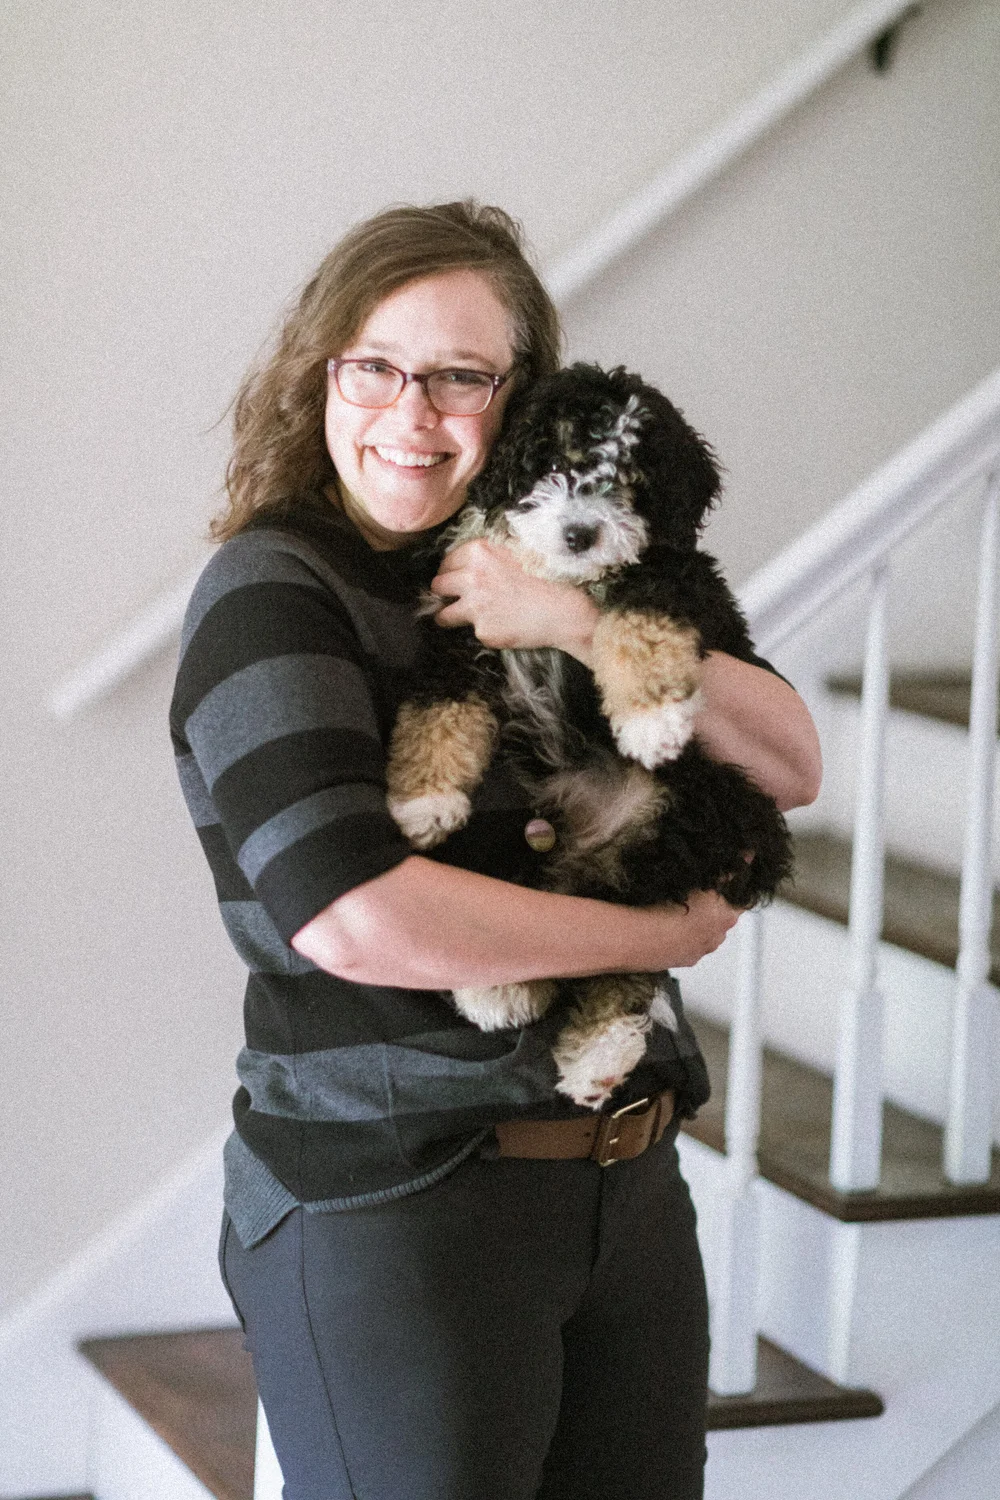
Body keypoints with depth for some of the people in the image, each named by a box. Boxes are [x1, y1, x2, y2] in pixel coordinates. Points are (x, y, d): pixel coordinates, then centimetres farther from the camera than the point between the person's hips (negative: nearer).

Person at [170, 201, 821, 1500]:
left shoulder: (549, 567, 10)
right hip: (390, 1203, -6)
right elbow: (355, 915, -23)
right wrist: (663, 933, -12)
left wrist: (582, 626, -14)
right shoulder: (272, 589, -9)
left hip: (631, 1184, 6)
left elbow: (790, 762, 1)